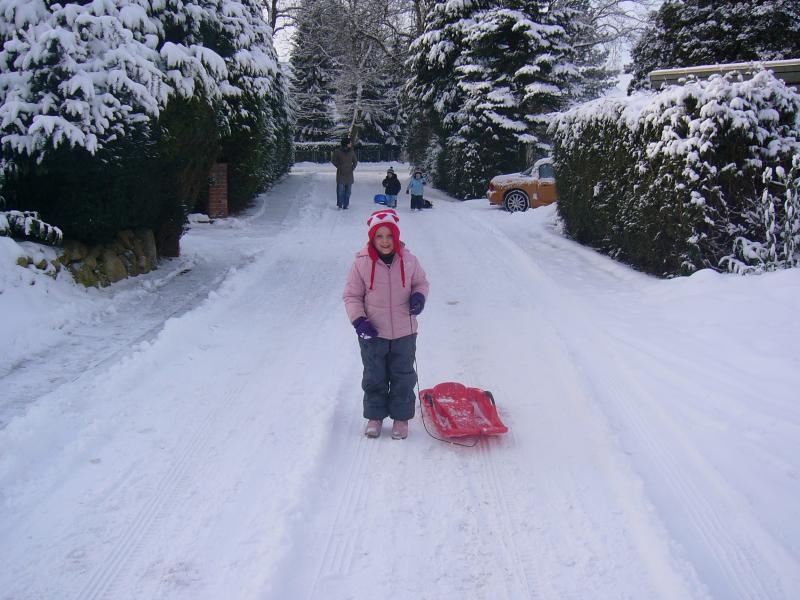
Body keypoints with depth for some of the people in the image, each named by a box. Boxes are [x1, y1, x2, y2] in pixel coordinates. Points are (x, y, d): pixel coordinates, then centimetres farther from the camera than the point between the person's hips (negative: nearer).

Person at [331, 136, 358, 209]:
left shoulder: (351, 152, 5)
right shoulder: (338, 151, -7)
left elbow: (355, 161, 17)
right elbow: (333, 160, 2)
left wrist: (353, 167, 3)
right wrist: (338, 166, -5)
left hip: (349, 174, 4)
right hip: (341, 174, -4)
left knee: (348, 190, 6)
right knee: (340, 190, -6)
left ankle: (346, 204, 14)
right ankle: (340, 204, 3)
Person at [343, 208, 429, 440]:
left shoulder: (408, 260, -6)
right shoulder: (362, 263, -11)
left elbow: (421, 282, 10)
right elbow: (352, 295, -3)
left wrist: (419, 297, -12)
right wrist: (358, 320, -15)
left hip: (404, 333, 1)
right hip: (372, 333, -1)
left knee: (403, 377, 11)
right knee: (374, 377, 13)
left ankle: (401, 418, 27)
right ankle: (375, 416, 30)